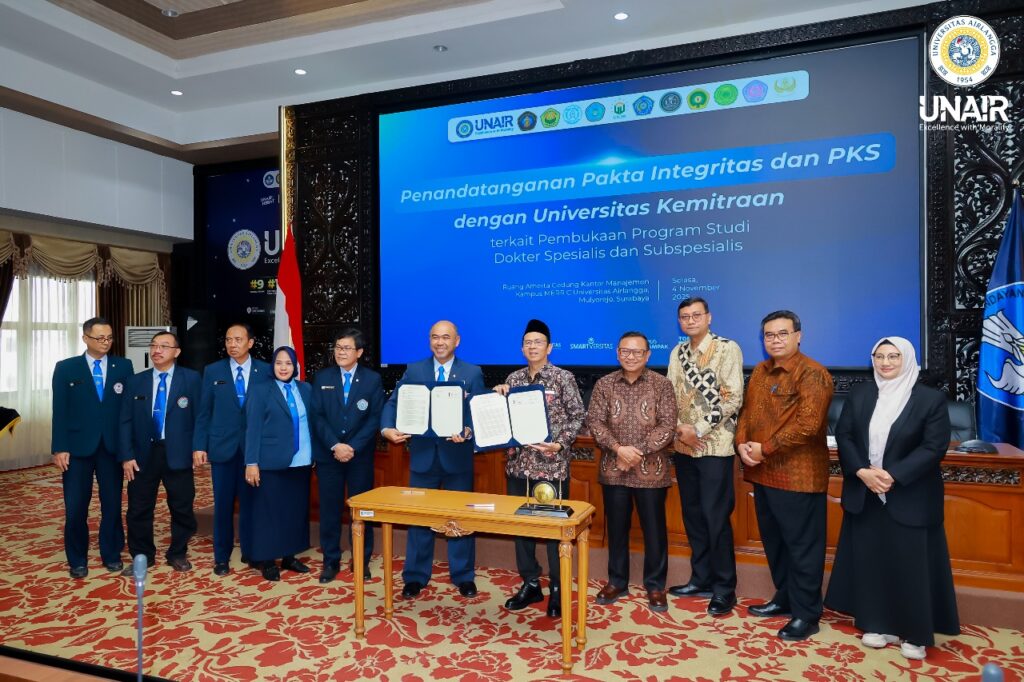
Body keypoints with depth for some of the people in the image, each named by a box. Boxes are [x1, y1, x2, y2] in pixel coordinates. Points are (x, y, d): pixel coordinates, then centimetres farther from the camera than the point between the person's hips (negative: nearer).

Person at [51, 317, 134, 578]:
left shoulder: (124, 366, 4)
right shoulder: (66, 368, 2)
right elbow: (60, 411, -1)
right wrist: (59, 448, -7)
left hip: (112, 446, 1)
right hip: (77, 446, -1)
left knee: (112, 504, 9)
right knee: (75, 507, 5)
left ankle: (111, 554, 24)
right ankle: (77, 560, 22)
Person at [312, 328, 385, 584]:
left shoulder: (372, 379, 1)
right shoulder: (322, 378, 4)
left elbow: (375, 418, -4)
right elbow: (316, 416, -1)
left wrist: (353, 447, -13)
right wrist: (335, 446, -13)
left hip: (360, 455, -1)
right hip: (328, 454, 1)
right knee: (329, 509, 6)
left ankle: (362, 561, 18)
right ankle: (331, 561, 18)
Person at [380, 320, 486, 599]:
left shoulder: (472, 373, 0)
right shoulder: (414, 370, 4)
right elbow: (393, 403, 0)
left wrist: (468, 432, -25)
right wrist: (388, 429, -19)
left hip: (457, 456, -1)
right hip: (423, 455, 1)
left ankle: (463, 576, 25)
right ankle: (415, 576, 25)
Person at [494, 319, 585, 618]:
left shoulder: (563, 378, -4)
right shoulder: (513, 379, 9)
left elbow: (578, 416, -6)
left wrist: (560, 443, -17)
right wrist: (498, 395, -4)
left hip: (551, 465, -5)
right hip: (518, 463, 5)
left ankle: (558, 589, 18)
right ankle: (530, 584, 26)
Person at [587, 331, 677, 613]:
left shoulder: (661, 385, -2)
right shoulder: (604, 384, 2)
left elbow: (667, 425, -8)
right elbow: (595, 421, -3)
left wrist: (638, 451, -16)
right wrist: (618, 448, -17)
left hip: (651, 470, -1)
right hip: (613, 469, 2)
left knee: (654, 529, 8)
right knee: (616, 527, 13)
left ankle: (655, 585, 24)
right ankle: (617, 581, 28)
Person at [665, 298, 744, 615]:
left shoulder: (728, 349, -6)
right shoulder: (677, 352, 10)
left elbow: (733, 399, -12)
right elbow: (671, 395, 10)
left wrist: (699, 430, -15)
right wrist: (680, 427, -7)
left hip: (715, 446, -5)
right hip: (684, 446, 6)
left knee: (716, 517, -3)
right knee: (692, 515, 12)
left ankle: (724, 587, 11)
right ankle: (701, 579, 25)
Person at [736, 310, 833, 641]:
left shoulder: (812, 374, -13)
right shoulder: (760, 372, 13)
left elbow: (808, 425, -22)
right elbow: (746, 411, 14)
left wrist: (765, 449, -17)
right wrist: (742, 444, -4)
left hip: (797, 475, -8)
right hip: (763, 473, 8)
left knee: (802, 545, 3)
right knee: (773, 540, 19)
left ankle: (806, 614, 15)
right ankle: (784, 598, 35)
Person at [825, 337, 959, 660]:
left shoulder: (931, 398, -6)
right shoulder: (860, 394, 4)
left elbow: (934, 447, -12)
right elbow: (843, 435, 1)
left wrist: (892, 475, -20)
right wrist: (861, 471, -14)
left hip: (910, 499, -3)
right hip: (865, 496, 3)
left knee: (911, 566, 4)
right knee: (871, 561, 9)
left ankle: (915, 633, 20)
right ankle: (879, 625, 24)